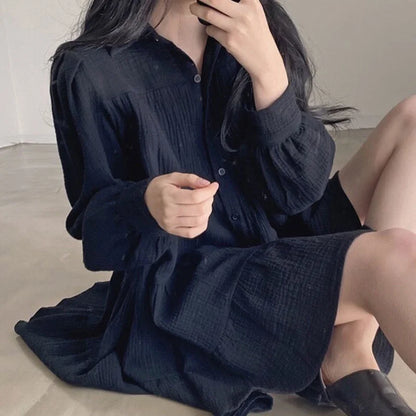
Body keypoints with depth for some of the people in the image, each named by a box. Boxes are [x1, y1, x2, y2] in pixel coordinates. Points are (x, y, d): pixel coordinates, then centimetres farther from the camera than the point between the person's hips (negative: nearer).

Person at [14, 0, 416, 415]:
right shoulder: (89, 70, -8)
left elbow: (299, 192, -5)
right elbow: (91, 218, -3)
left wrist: (267, 69, -19)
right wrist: (146, 204, -26)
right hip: (183, 289, -6)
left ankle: (351, 351, -12)